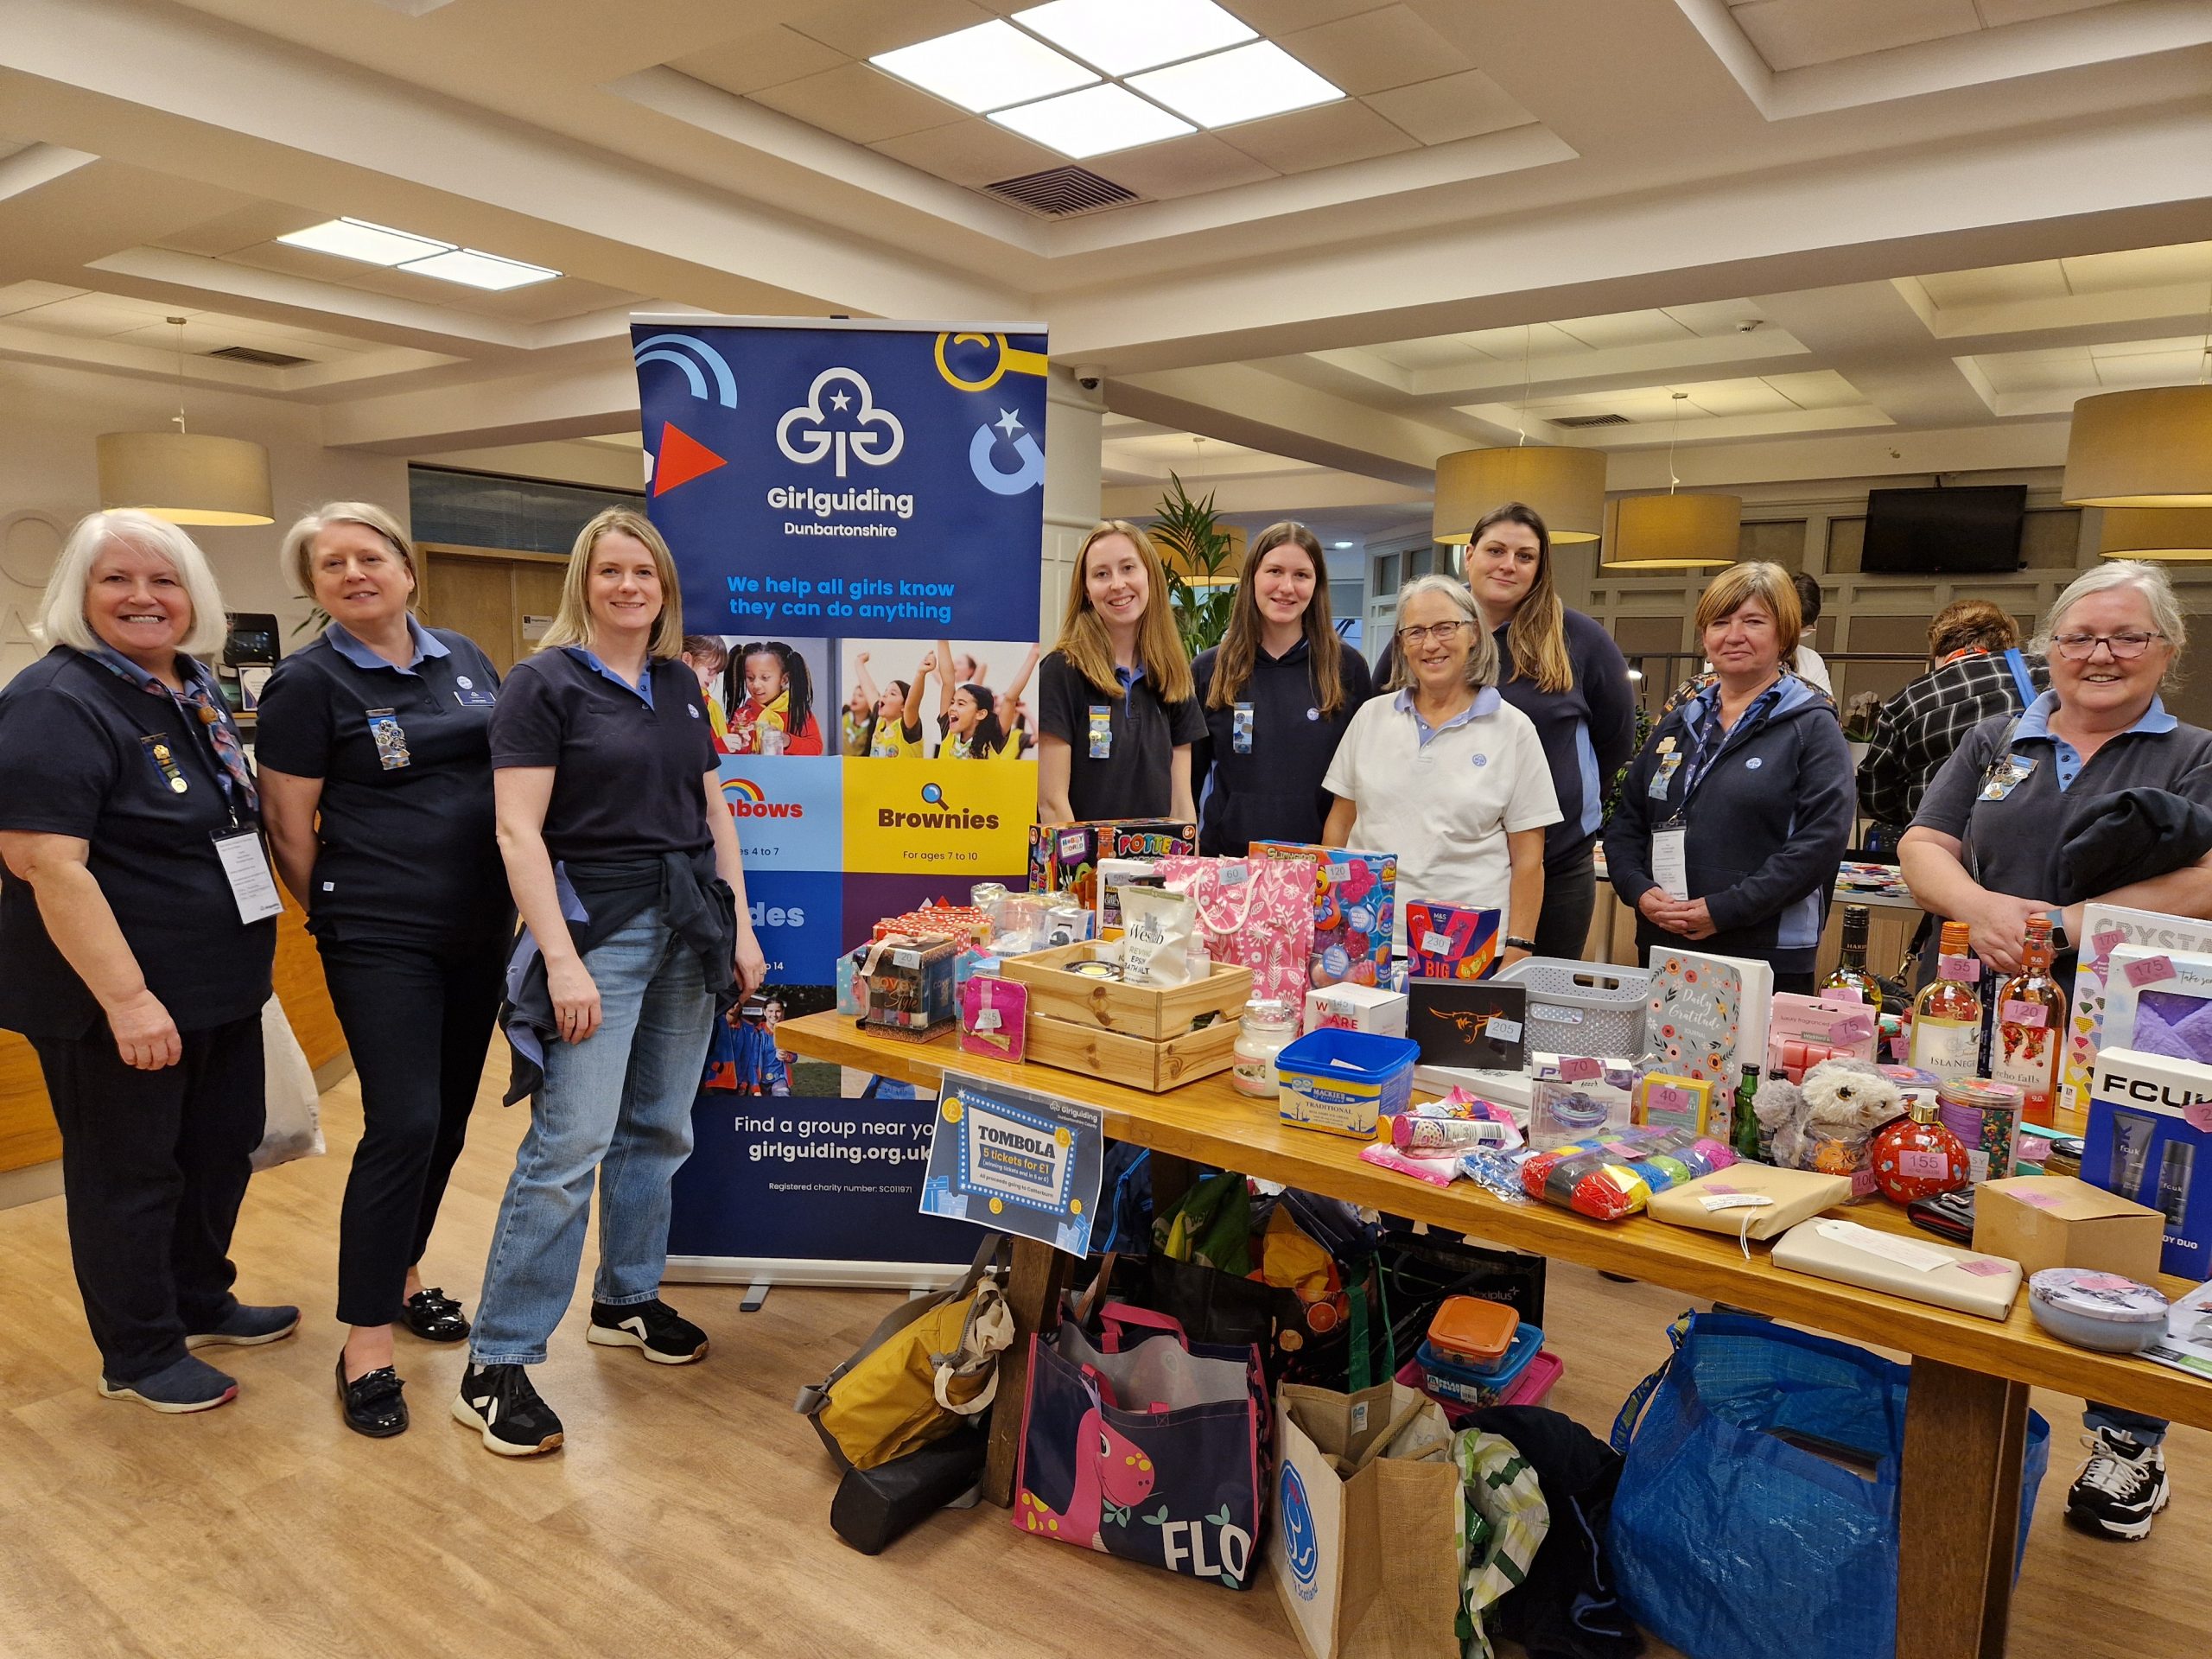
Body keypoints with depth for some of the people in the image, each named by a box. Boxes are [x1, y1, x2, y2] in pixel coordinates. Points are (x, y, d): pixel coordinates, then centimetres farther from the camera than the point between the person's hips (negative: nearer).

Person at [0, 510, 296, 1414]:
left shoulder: (194, 693, 9)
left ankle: (202, 1301, 41)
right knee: (129, 1175, 8)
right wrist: (126, 997, -26)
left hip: (220, 989, 8)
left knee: (222, 1149, 20)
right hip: (115, 1001, -8)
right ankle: (139, 1357, 26)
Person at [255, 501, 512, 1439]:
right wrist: (343, 919, 3)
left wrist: (519, 900, 8)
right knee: (403, 1126, -10)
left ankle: (399, 1275, 34)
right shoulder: (308, 683, -6)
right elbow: (289, 829, -3)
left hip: (480, 929, 6)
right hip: (382, 939, -6)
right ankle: (366, 1346, 3)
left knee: (447, 1119, 14)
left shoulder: (465, 660, 9)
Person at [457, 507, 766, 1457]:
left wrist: (741, 925, 9)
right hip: (598, 928, -6)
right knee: (570, 1144, -8)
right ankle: (498, 1363, 3)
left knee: (659, 1129, 13)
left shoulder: (680, 686, 13)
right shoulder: (545, 682, -6)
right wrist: (561, 959, -19)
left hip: (689, 929, 7)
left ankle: (627, 1300, 31)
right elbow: (518, 829, -12)